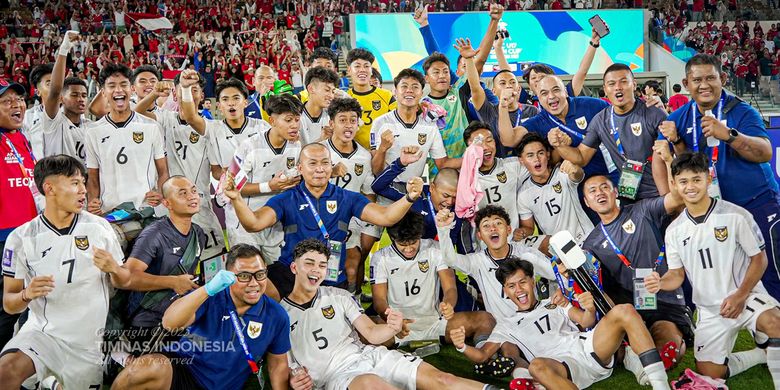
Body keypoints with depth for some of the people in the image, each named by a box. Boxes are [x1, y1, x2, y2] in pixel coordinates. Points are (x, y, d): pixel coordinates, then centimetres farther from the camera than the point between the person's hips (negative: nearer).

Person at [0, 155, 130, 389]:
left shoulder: (99, 227, -1)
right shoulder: (21, 238, -4)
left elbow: (123, 281, 6)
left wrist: (113, 269, -16)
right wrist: (27, 294, -22)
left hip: (89, 340, 2)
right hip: (42, 332, -2)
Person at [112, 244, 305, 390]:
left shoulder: (277, 316, -3)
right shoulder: (211, 296, -9)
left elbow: (278, 363, 9)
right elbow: (169, 323, -24)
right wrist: (208, 289, -35)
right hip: (179, 370, -3)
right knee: (152, 366, -33)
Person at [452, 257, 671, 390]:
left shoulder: (555, 302, 28)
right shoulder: (507, 325, 23)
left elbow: (586, 322, 14)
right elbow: (482, 355, 12)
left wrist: (590, 310, -11)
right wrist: (463, 347, -11)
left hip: (589, 348, 3)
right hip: (563, 366, -2)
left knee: (623, 311, -23)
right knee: (537, 366, -40)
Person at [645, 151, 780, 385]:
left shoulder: (735, 215, -9)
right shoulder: (674, 231, 2)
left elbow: (759, 258, -5)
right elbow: (677, 274, 5)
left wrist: (740, 296, -16)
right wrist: (659, 283, -19)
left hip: (746, 296, -4)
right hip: (709, 310, 4)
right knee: (708, 374, -2)